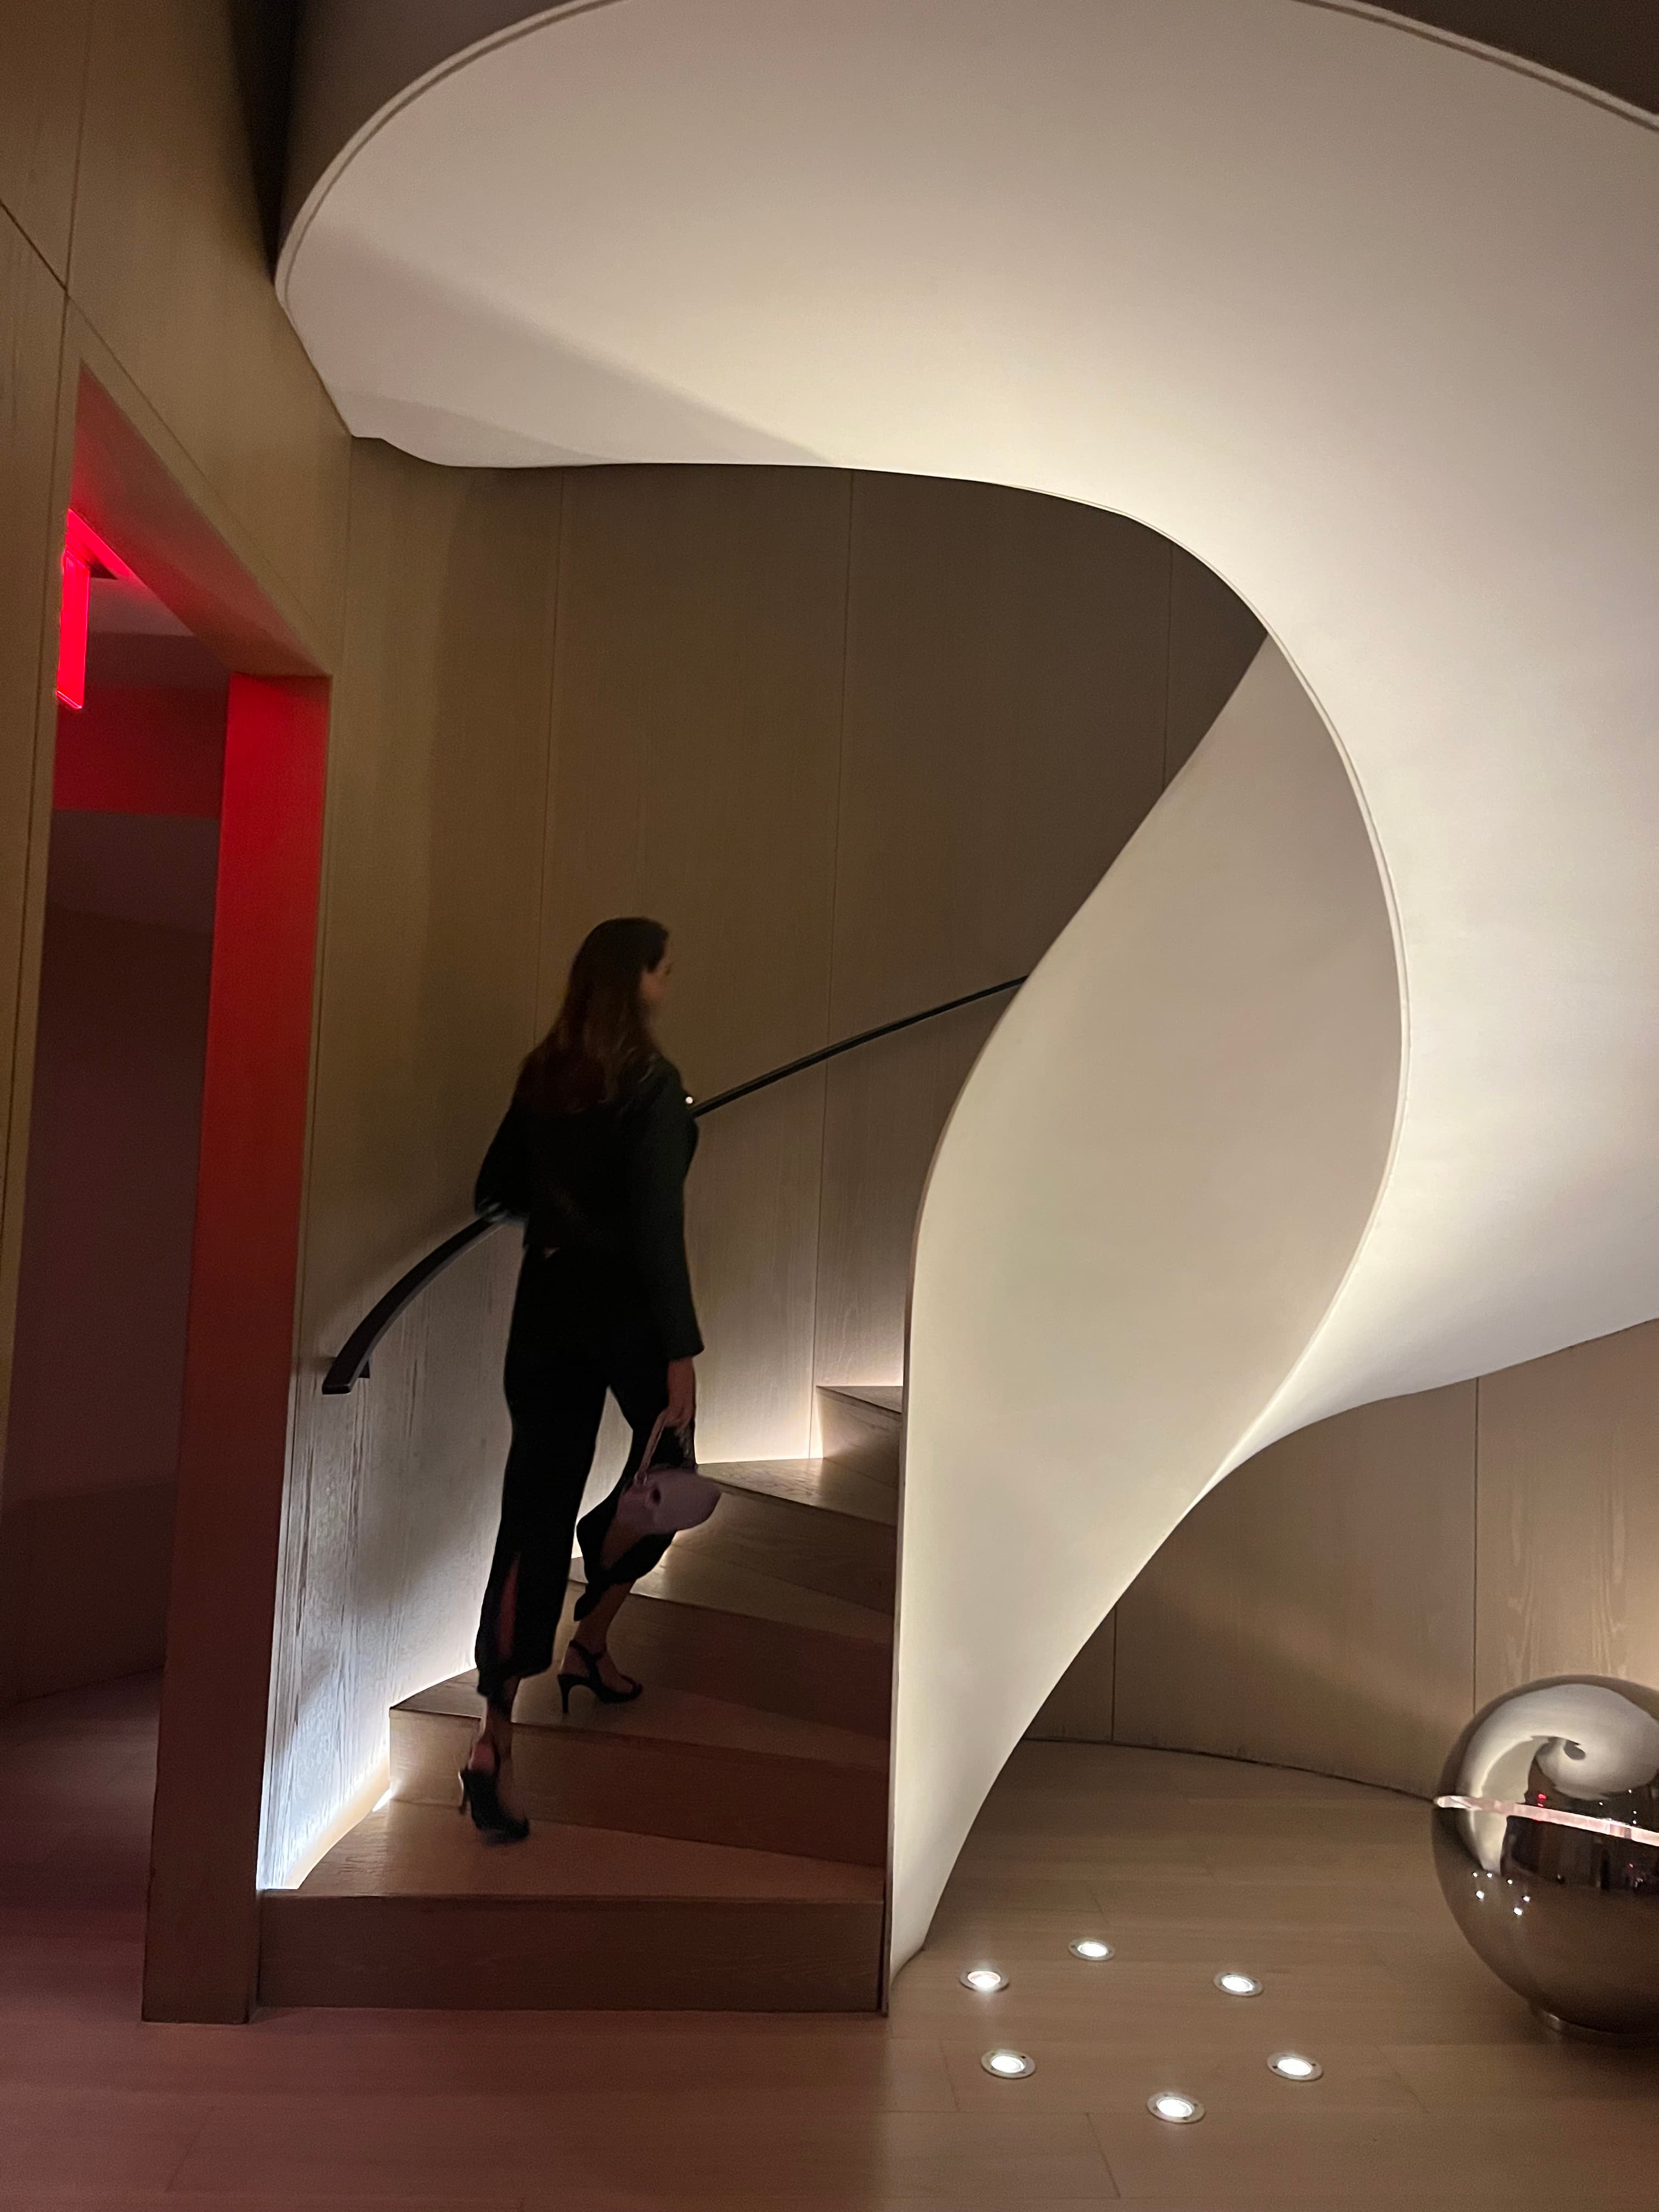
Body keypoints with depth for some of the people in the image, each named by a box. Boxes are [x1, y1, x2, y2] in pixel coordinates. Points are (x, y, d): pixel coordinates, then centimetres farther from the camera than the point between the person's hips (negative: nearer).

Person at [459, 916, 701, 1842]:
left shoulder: (543, 1075, 4)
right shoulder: (654, 1086, -13)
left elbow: (497, 1190, 10)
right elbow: (659, 1226, -19)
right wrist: (682, 1352, -18)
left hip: (548, 1304, 5)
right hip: (626, 1310, -5)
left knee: (538, 1506, 5)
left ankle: (496, 1736, 1)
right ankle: (590, 1643, 31)